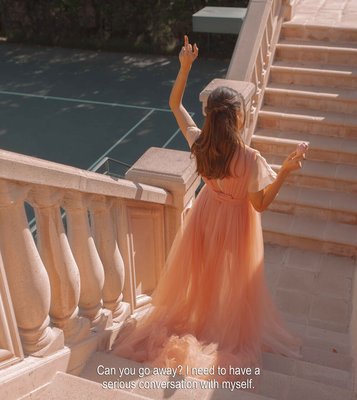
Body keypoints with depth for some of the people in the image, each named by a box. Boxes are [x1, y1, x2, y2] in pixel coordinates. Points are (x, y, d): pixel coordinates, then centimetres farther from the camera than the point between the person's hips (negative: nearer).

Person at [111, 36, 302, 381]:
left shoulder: (198, 143, -20)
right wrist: (286, 171, -19)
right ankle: (229, 334, 41)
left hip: (206, 214, 4)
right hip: (235, 223, -4)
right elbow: (260, 204, -19)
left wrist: (185, 66, -7)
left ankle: (191, 320, 50)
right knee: (230, 283, 19)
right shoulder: (250, 159, -31)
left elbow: (174, 104, -5)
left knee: (200, 274, 26)